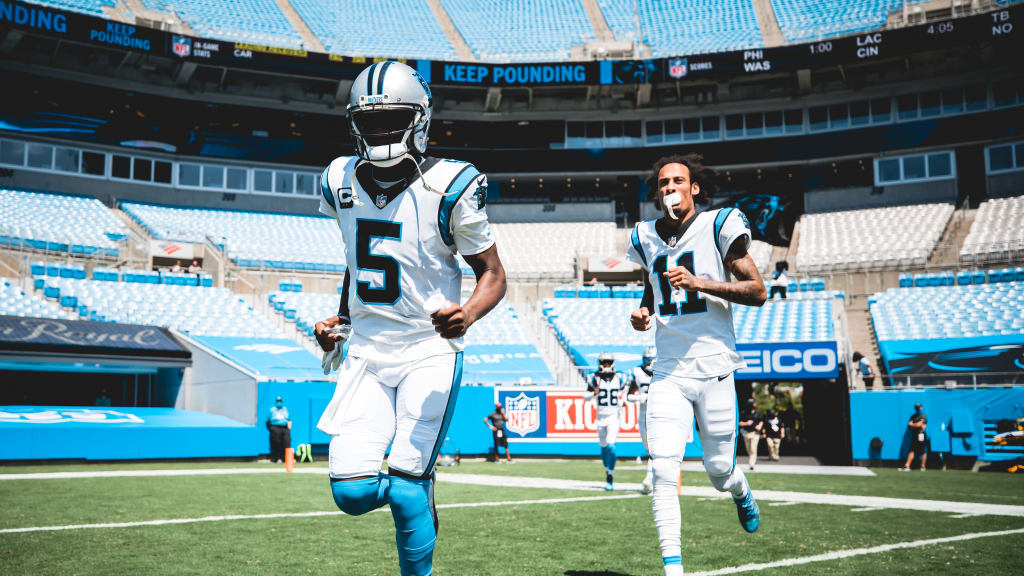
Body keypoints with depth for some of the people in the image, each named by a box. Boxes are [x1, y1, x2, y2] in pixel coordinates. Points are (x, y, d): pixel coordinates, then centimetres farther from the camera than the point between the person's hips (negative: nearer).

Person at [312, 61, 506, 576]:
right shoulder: (341, 182, 3)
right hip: (365, 352, 5)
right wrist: (339, 319, 7)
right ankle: (418, 492, 30)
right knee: (352, 493, -4)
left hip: (429, 352, -4)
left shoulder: (449, 189, -13)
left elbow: (492, 274, -6)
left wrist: (468, 314, -26)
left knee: (404, 493, -9)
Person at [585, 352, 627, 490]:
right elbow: (585, 396, 2)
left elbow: (624, 390, 21)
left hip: (614, 417, -1)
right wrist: (594, 393, -18)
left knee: (611, 446, -15)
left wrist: (623, 402, 4)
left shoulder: (618, 378, 1)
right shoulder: (595, 378, -1)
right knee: (604, 447, 12)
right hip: (601, 416, 1)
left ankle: (610, 479, -9)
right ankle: (608, 471, 35)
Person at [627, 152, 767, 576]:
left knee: (719, 472, 8)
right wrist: (643, 311, 4)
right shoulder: (646, 238, 9)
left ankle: (741, 491, 45)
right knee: (664, 471, -9)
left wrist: (699, 283, -19)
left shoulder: (718, 227, -6)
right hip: (668, 371, 3)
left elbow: (758, 292, -8)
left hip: (713, 368, -3)